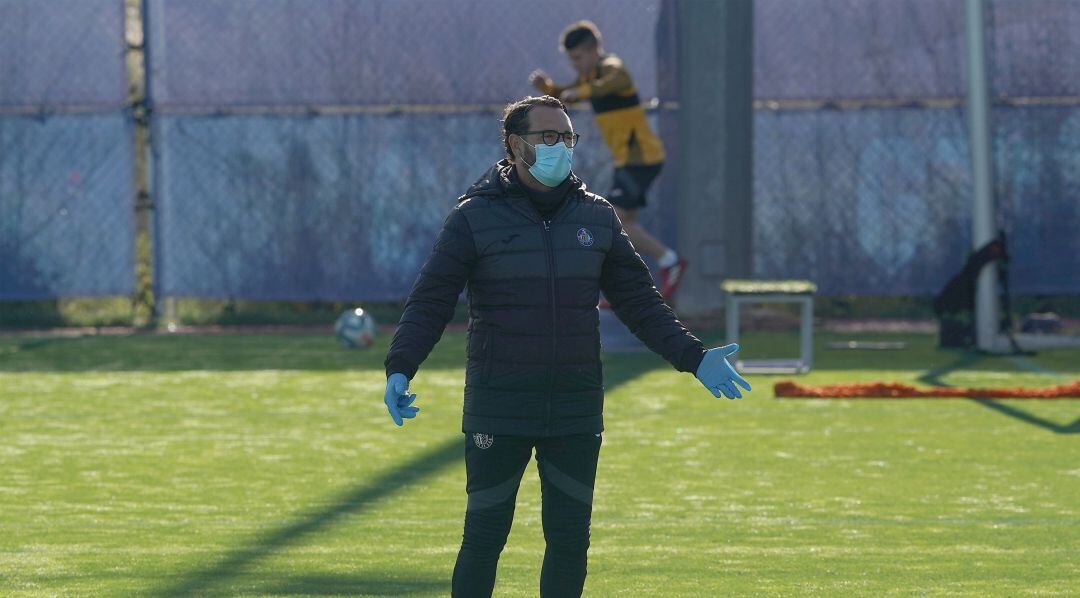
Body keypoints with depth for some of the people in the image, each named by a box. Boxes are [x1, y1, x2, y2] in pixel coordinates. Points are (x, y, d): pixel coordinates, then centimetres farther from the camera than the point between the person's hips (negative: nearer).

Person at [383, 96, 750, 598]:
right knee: (484, 535, -1)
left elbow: (640, 302, 13)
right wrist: (400, 368, -20)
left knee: (570, 538, 6)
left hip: (576, 407, 4)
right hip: (498, 409, -4)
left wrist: (693, 357, 4)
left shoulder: (597, 217, 9)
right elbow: (429, 302, -5)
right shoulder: (475, 217, -3)